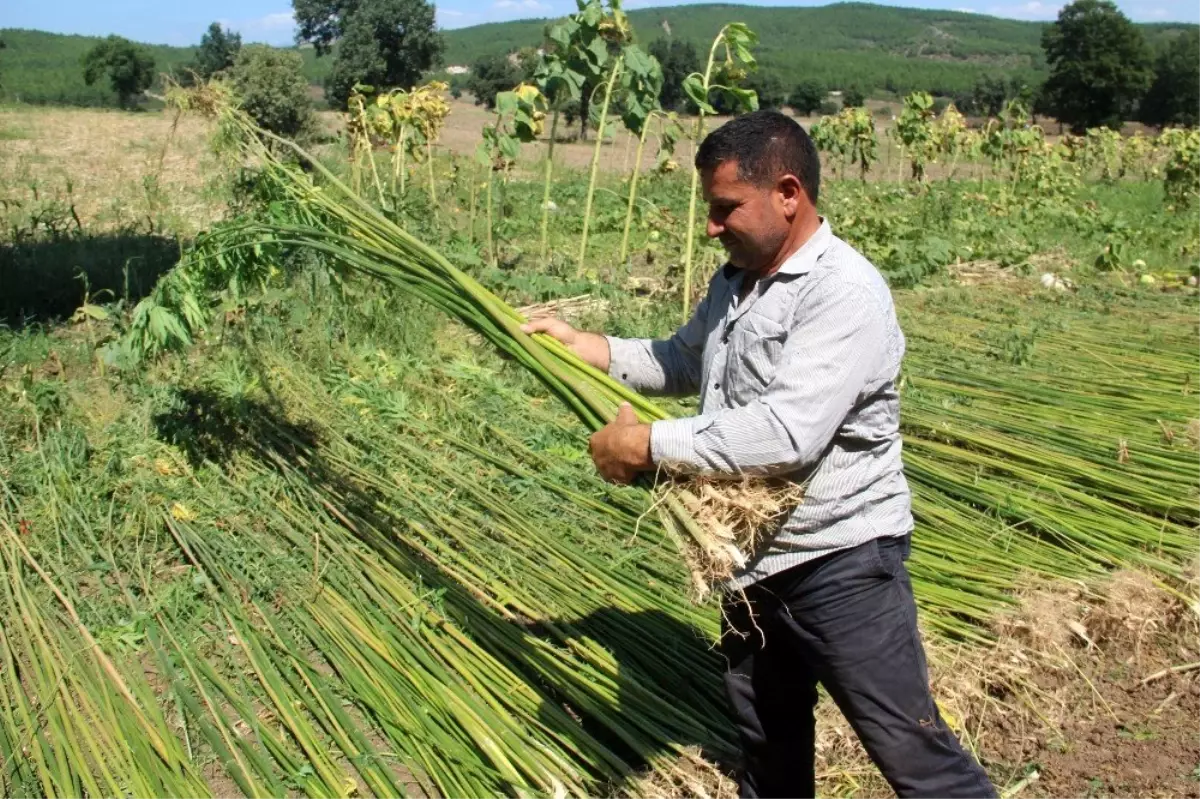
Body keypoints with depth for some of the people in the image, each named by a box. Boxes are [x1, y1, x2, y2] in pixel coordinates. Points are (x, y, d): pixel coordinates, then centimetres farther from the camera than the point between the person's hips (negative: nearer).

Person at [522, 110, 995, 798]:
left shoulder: (845, 291, -20)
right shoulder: (734, 283, 8)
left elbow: (788, 434, -30)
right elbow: (682, 363, 24)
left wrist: (647, 445, -23)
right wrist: (580, 344, 13)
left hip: (843, 561, -8)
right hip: (756, 560, 8)